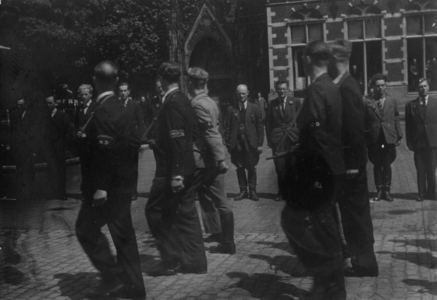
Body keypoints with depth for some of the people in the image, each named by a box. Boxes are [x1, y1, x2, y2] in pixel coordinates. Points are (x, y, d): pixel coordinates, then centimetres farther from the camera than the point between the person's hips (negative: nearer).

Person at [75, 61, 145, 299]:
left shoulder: (102, 111, -17)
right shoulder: (120, 108, 9)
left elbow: (105, 151, -22)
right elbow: (132, 143, 13)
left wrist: (100, 187, -21)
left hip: (108, 185, -9)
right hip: (123, 182, 9)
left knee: (86, 227, 4)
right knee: (123, 233, 13)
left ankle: (113, 276, 6)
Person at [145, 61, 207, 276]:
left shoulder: (172, 103, -16)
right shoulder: (184, 100, 11)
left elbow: (177, 140, -22)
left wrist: (175, 174, -22)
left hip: (171, 170, -9)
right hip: (186, 168, 9)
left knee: (156, 211, 1)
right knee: (186, 212, 12)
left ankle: (171, 260, 4)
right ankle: (195, 262, 17)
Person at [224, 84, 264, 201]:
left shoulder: (254, 108, 3)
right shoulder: (231, 109, 3)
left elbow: (259, 127, 1)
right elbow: (227, 127, 3)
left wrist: (260, 144, -4)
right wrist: (228, 143, -3)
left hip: (251, 143, -1)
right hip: (236, 143, 1)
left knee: (251, 168, 5)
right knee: (240, 168, 6)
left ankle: (252, 191, 17)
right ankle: (243, 191, 16)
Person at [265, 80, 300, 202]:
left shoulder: (295, 102, 4)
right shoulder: (272, 104, 7)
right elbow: (268, 122, 7)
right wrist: (269, 139, 1)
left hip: (293, 138, -1)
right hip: (277, 139, 1)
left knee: (293, 166, 3)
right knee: (280, 167, 2)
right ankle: (281, 192, 16)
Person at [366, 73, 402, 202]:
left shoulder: (392, 101, 9)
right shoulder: (368, 103, 2)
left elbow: (396, 120, 9)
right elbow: (365, 122, 1)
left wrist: (399, 136, 4)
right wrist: (365, 138, -4)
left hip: (389, 138, 1)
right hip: (374, 138, -1)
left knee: (387, 165, 3)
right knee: (377, 165, 5)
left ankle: (386, 190, 10)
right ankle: (379, 190, 12)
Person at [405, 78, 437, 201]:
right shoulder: (411, 105, 4)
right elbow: (408, 125, 4)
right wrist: (410, 142, -1)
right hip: (418, 142, 0)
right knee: (420, 170, 5)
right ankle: (421, 193, 13)